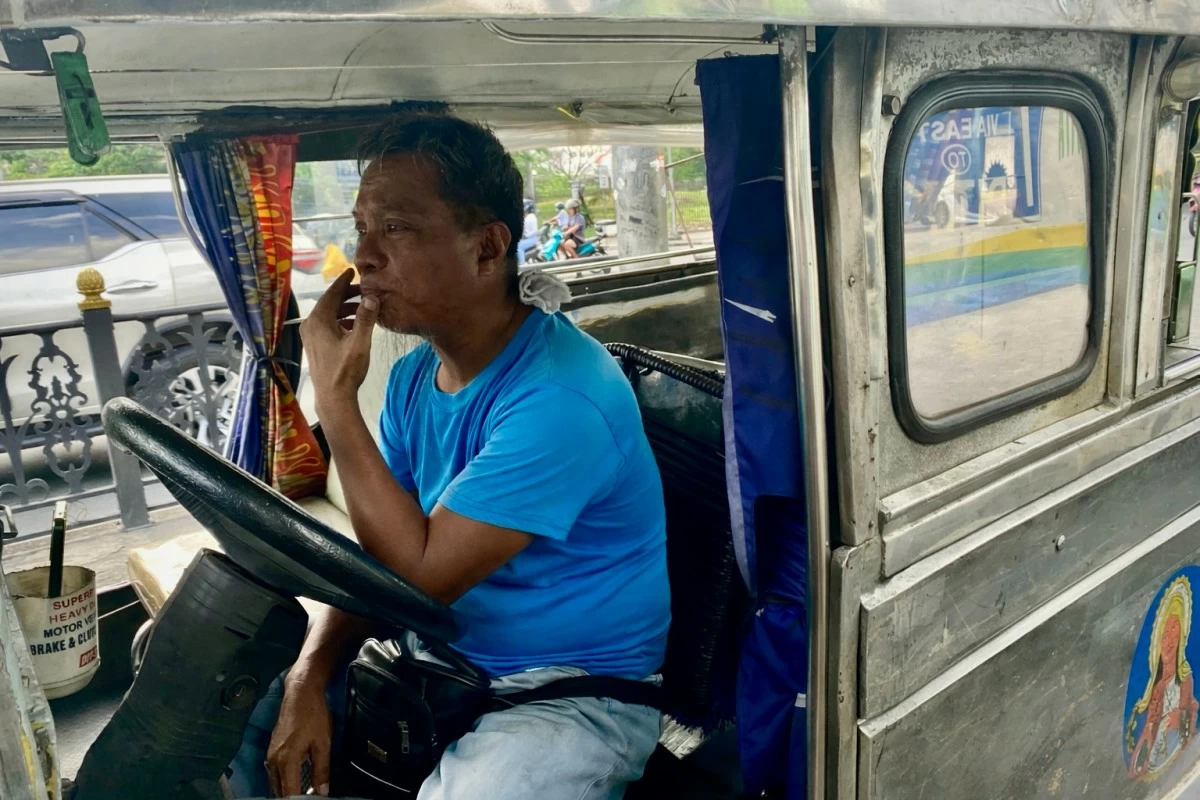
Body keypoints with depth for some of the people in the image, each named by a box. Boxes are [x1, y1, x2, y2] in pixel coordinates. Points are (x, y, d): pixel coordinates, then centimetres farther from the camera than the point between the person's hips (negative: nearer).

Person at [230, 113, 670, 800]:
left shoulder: (559, 396, -26)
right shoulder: (415, 376, 1)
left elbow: (421, 575, -25)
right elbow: (377, 554, 5)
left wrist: (336, 397, -22)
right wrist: (309, 678, -11)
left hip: (575, 691, -7)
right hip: (444, 660, 7)